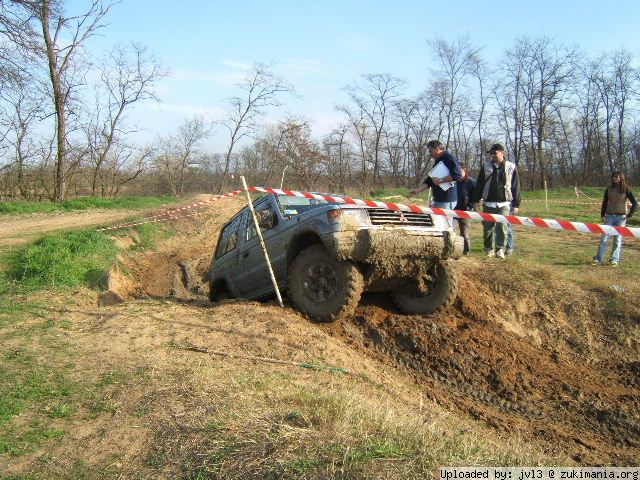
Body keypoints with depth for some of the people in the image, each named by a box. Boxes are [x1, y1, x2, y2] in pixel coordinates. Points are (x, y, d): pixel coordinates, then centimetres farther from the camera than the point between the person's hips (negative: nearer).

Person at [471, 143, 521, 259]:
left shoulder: (511, 167, 3)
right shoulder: (486, 166, 7)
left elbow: (516, 187, 4)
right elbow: (479, 184, 11)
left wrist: (516, 204, 2)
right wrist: (476, 200, 7)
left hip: (504, 203, -2)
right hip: (488, 203, 2)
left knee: (502, 226, -10)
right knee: (488, 227, 6)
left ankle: (500, 249, -4)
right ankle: (489, 249, 17)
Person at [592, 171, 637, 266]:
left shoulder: (626, 190, -3)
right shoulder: (609, 189, 4)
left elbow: (635, 203, -2)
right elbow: (604, 203, 9)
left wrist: (629, 215, -6)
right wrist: (602, 215, 1)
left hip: (621, 217, -2)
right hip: (609, 216, 2)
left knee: (618, 239, 3)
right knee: (604, 238, -2)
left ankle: (614, 259, 9)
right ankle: (598, 259, 0)